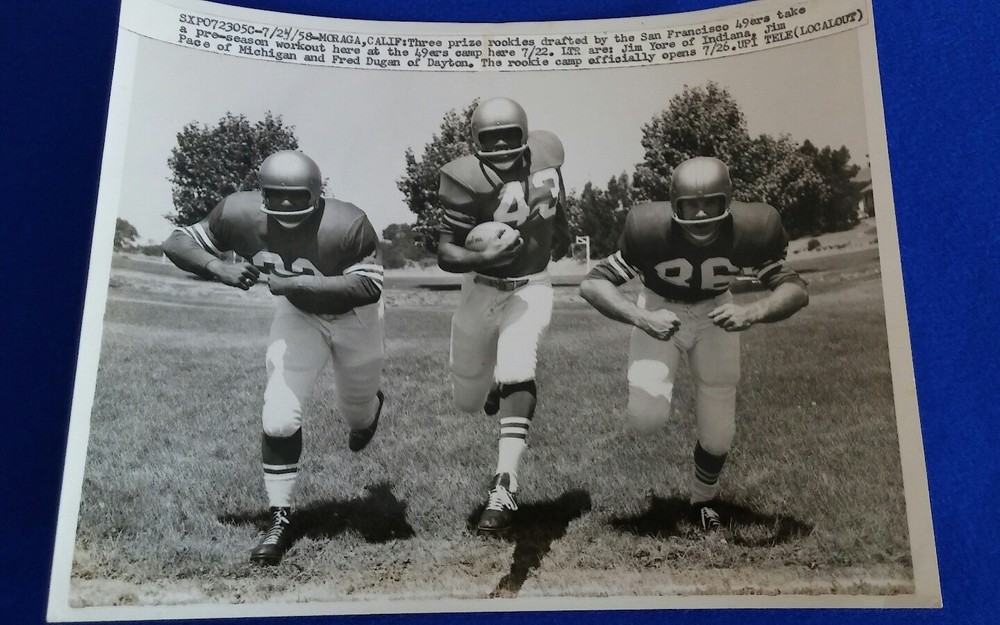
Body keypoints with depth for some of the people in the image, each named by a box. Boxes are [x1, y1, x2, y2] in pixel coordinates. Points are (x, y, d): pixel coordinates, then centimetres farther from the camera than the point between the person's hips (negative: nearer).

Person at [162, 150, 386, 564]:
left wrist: (297, 283, -44)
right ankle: (280, 519, 6)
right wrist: (219, 269, -36)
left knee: (355, 410, 19)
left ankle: (369, 408, 60)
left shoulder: (346, 225, -36)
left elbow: (369, 286, -36)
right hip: (297, 315, 2)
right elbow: (176, 243, -17)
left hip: (354, 316, -2)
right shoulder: (240, 214, -26)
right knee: (279, 419, -11)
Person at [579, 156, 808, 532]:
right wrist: (640, 318, -44)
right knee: (647, 418, -21)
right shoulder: (650, 228, -32)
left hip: (715, 313, 2)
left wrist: (751, 313, -42)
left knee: (718, 436, 4)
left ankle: (702, 501, 34)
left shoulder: (750, 229, -28)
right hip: (660, 309, -1)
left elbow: (795, 289, -21)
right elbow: (592, 284, -28)